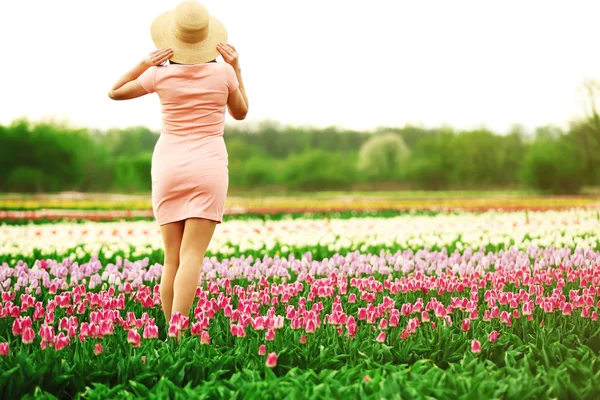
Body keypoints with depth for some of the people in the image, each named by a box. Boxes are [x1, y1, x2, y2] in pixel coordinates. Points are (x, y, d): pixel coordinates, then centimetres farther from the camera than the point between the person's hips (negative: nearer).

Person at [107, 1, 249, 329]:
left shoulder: (161, 74, -3)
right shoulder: (223, 73, -3)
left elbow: (115, 92, 13)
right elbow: (241, 112, 16)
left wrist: (144, 63, 5)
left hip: (168, 166, 1)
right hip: (208, 167, -1)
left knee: (172, 257, 6)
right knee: (192, 256, -9)